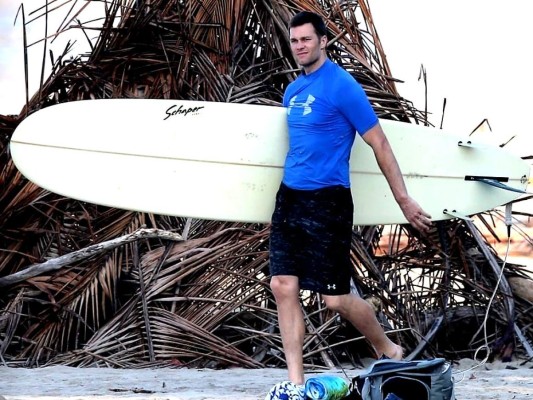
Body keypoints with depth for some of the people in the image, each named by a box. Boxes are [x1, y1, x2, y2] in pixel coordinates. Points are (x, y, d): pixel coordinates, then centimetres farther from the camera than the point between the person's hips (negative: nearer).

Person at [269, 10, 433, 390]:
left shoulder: (342, 85, -9)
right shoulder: (292, 90, 13)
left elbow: (379, 144, -8)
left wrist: (404, 200, -9)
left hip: (326, 202, -7)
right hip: (289, 197, 7)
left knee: (336, 298, -4)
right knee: (283, 287, -1)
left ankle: (389, 350, 21)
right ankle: (296, 382, 5)